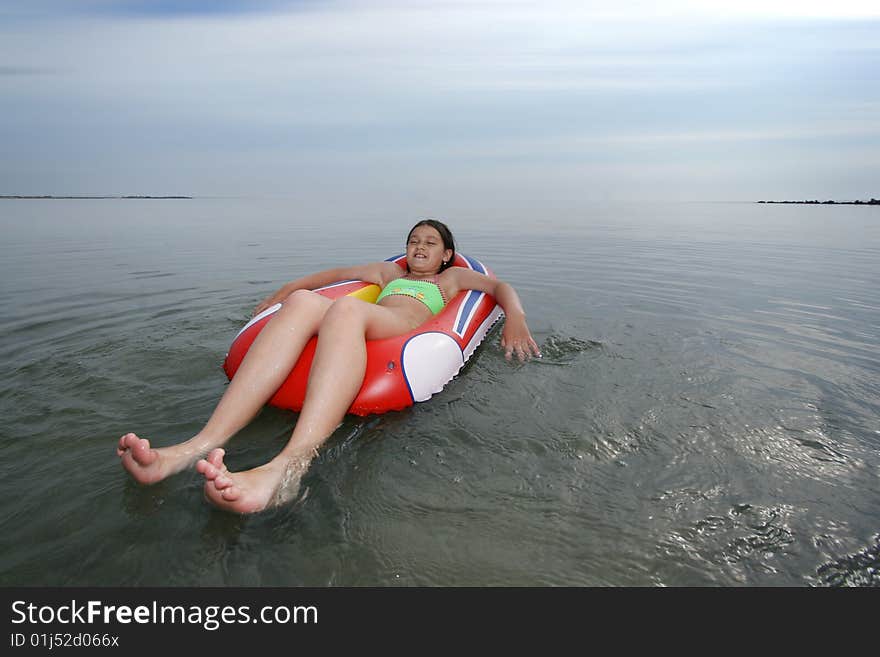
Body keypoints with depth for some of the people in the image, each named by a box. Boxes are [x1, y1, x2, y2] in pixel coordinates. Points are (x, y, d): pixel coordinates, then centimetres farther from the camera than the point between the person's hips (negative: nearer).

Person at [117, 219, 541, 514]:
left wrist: (515, 320, -1)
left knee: (345, 309, -38)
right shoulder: (388, 272, 46)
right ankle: (201, 446, -48)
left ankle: (288, 468, -61)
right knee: (302, 302, -30)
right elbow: (335, 274, 45)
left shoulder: (451, 278, 35)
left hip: (409, 329, -3)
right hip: (365, 330, 4)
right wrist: (279, 294, 37)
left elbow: (501, 287, 21)